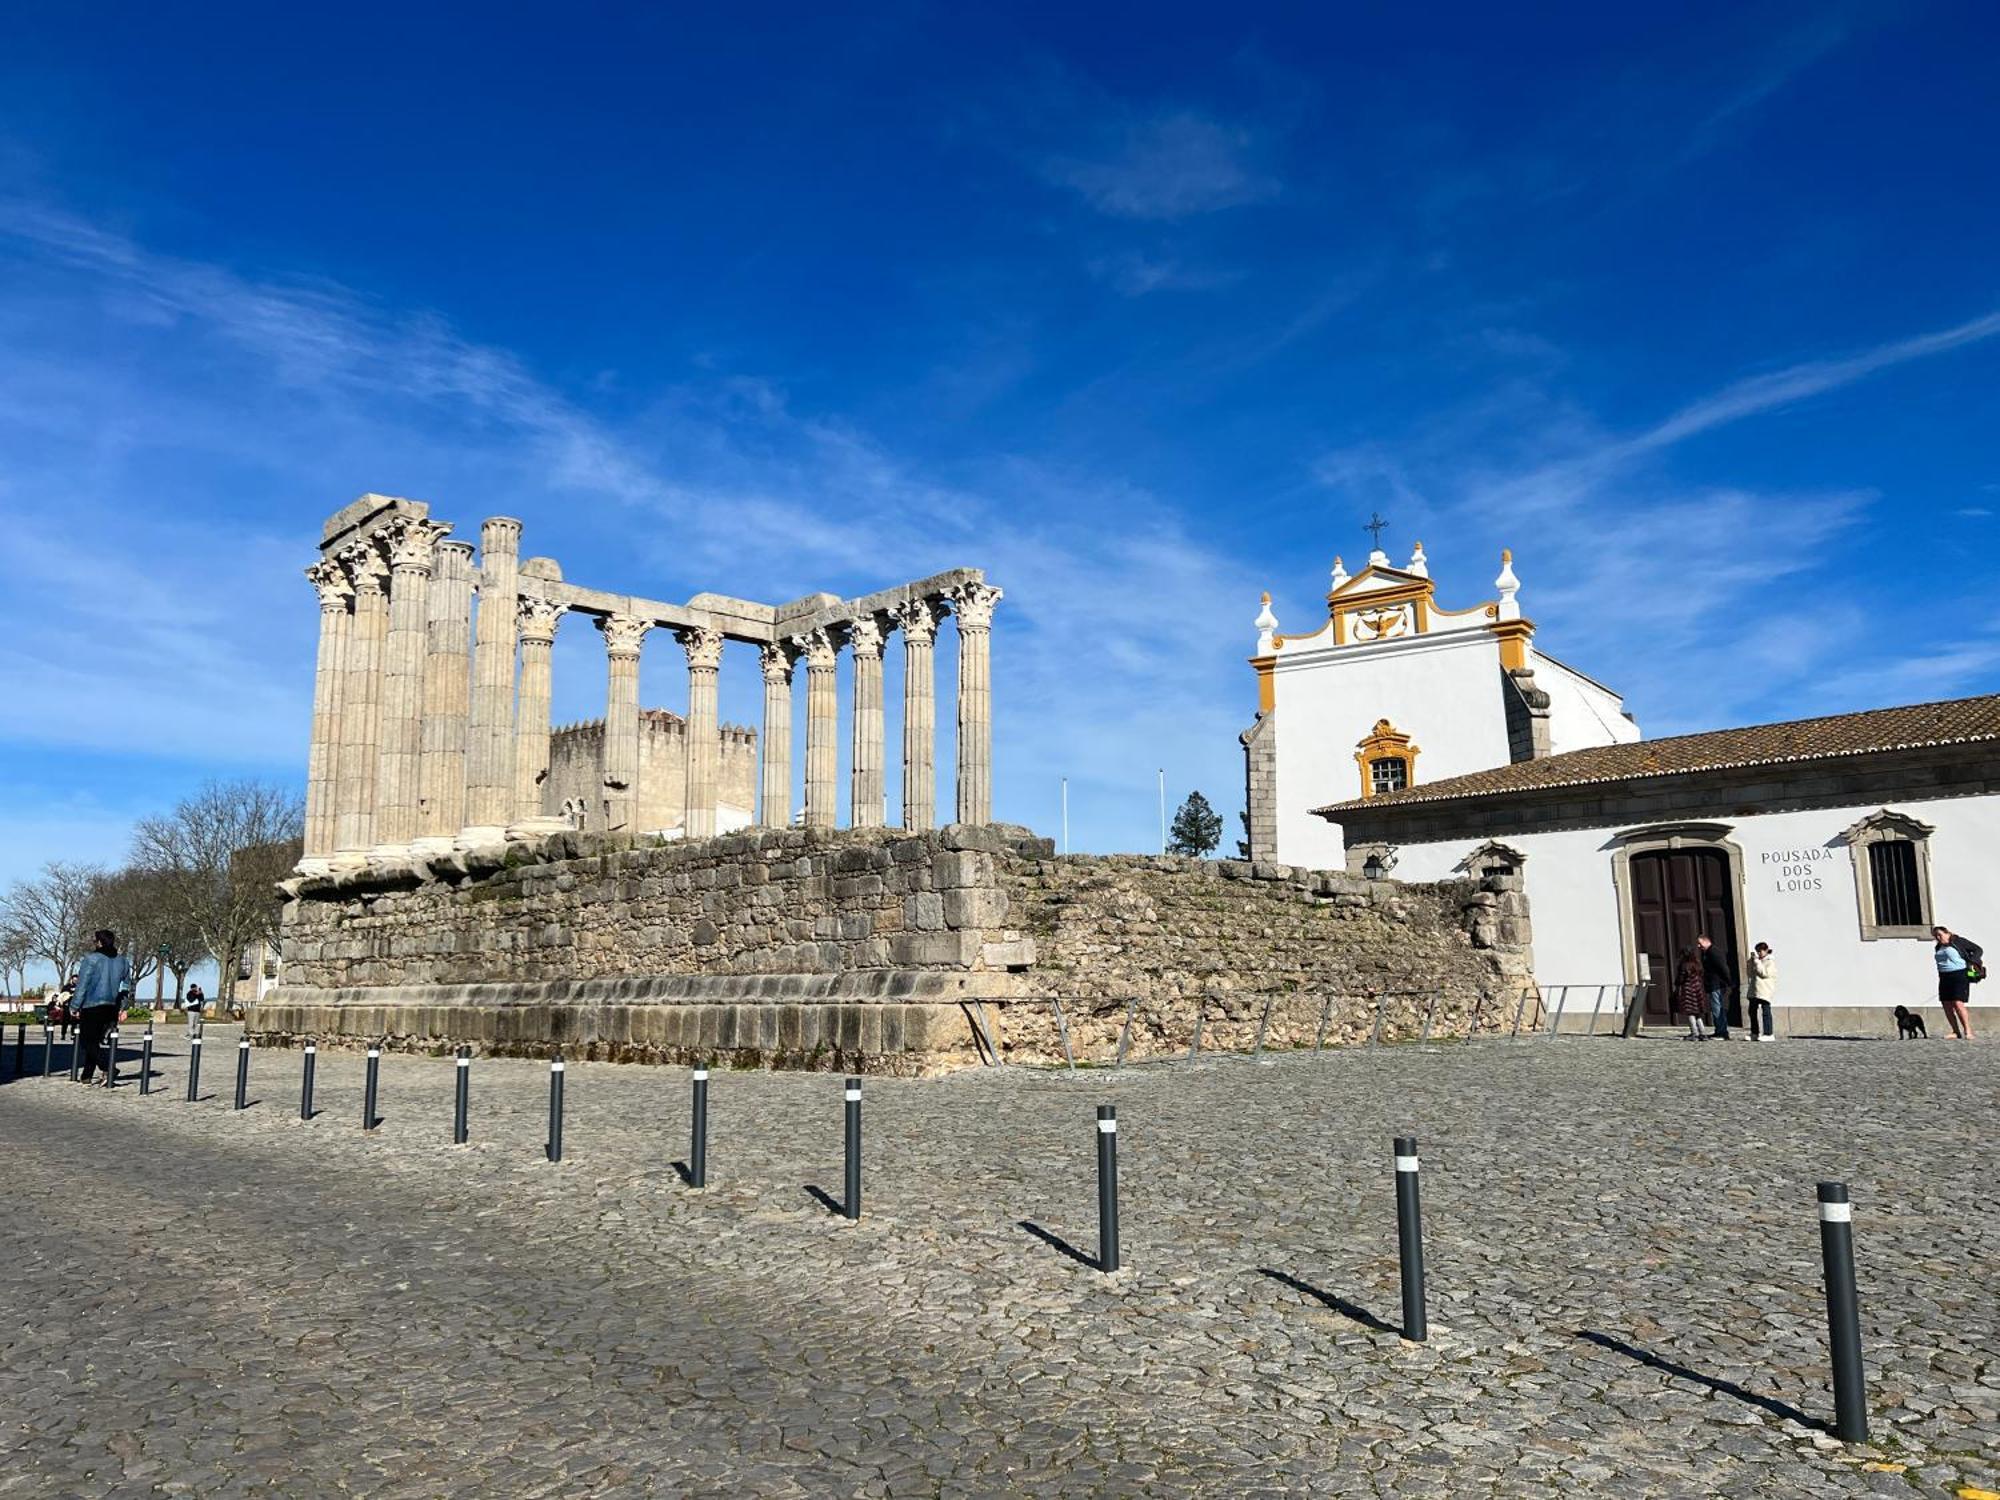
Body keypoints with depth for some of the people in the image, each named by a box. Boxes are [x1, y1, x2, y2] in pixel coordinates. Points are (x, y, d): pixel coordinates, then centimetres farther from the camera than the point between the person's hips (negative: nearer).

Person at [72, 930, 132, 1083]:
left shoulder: (91, 959, -9)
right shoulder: (122, 962, 9)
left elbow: (82, 985, -10)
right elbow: (127, 987, 14)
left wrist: (76, 1007, -5)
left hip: (91, 1007, -6)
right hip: (111, 1008, 6)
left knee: (88, 1042, -1)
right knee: (94, 1041, 15)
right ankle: (86, 1076, 17)